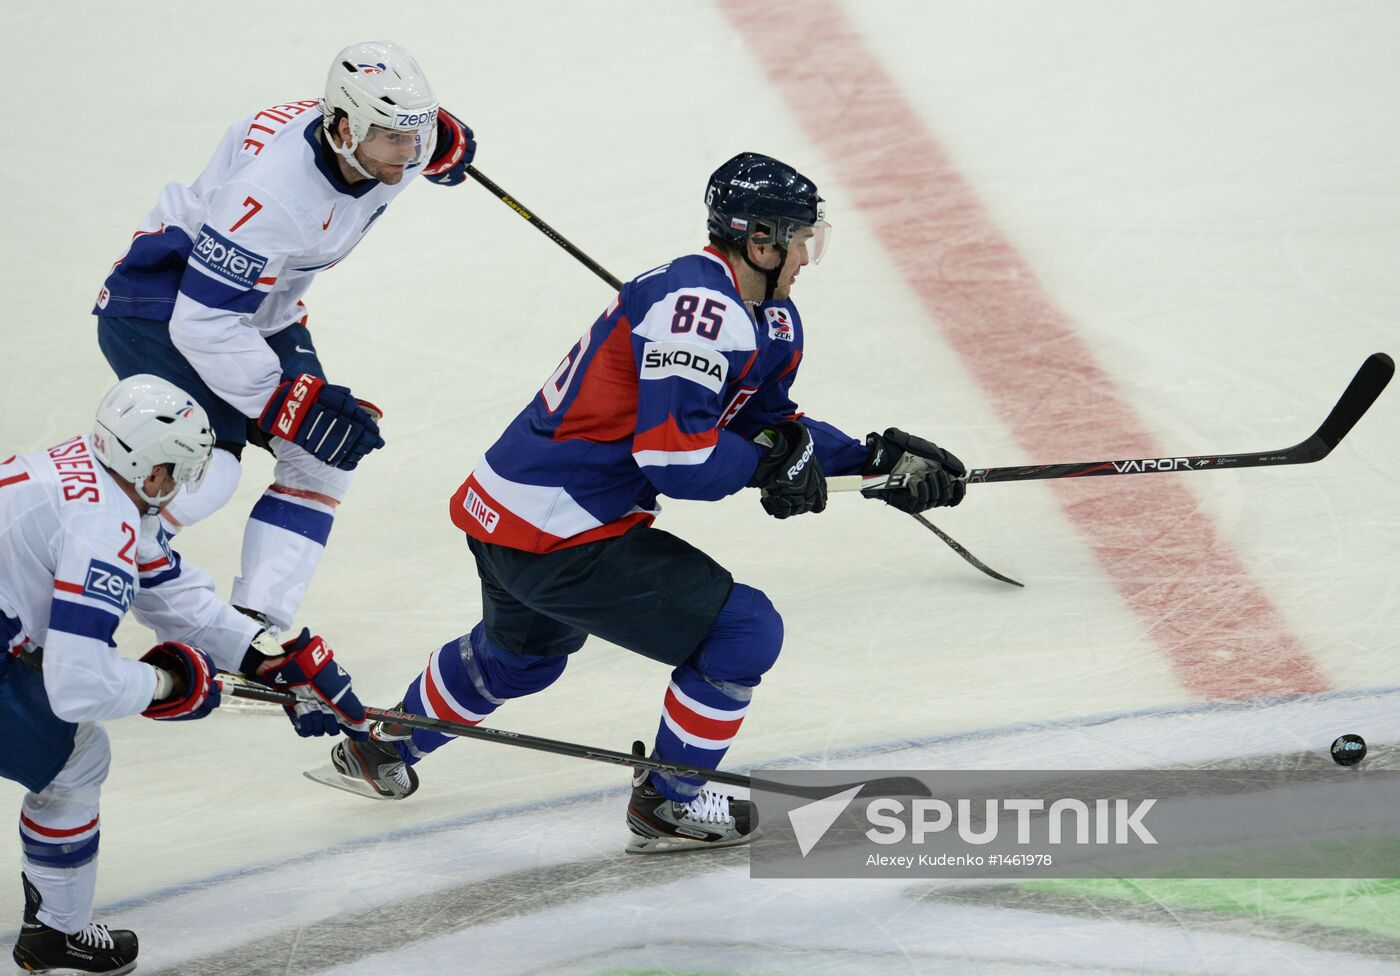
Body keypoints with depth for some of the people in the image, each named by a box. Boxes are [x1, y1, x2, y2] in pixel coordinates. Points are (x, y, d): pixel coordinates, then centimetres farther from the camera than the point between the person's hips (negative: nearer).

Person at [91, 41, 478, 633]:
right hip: (162, 307, -9)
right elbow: (203, 323, -34)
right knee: (205, 469, -25)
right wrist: (293, 404, -33)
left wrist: (441, 143, -5)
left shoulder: (384, 151, -13)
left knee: (324, 460, 1)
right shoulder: (272, 186, -37)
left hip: (263, 311, 9)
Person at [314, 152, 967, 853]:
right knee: (745, 630, -7)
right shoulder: (700, 308, -23)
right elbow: (674, 455, -30)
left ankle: (381, 751, 57)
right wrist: (765, 463, -15)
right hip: (560, 539, -11)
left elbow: (772, 425, 19)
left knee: (522, 651, 39)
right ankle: (669, 805, 7)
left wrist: (878, 459, 11)